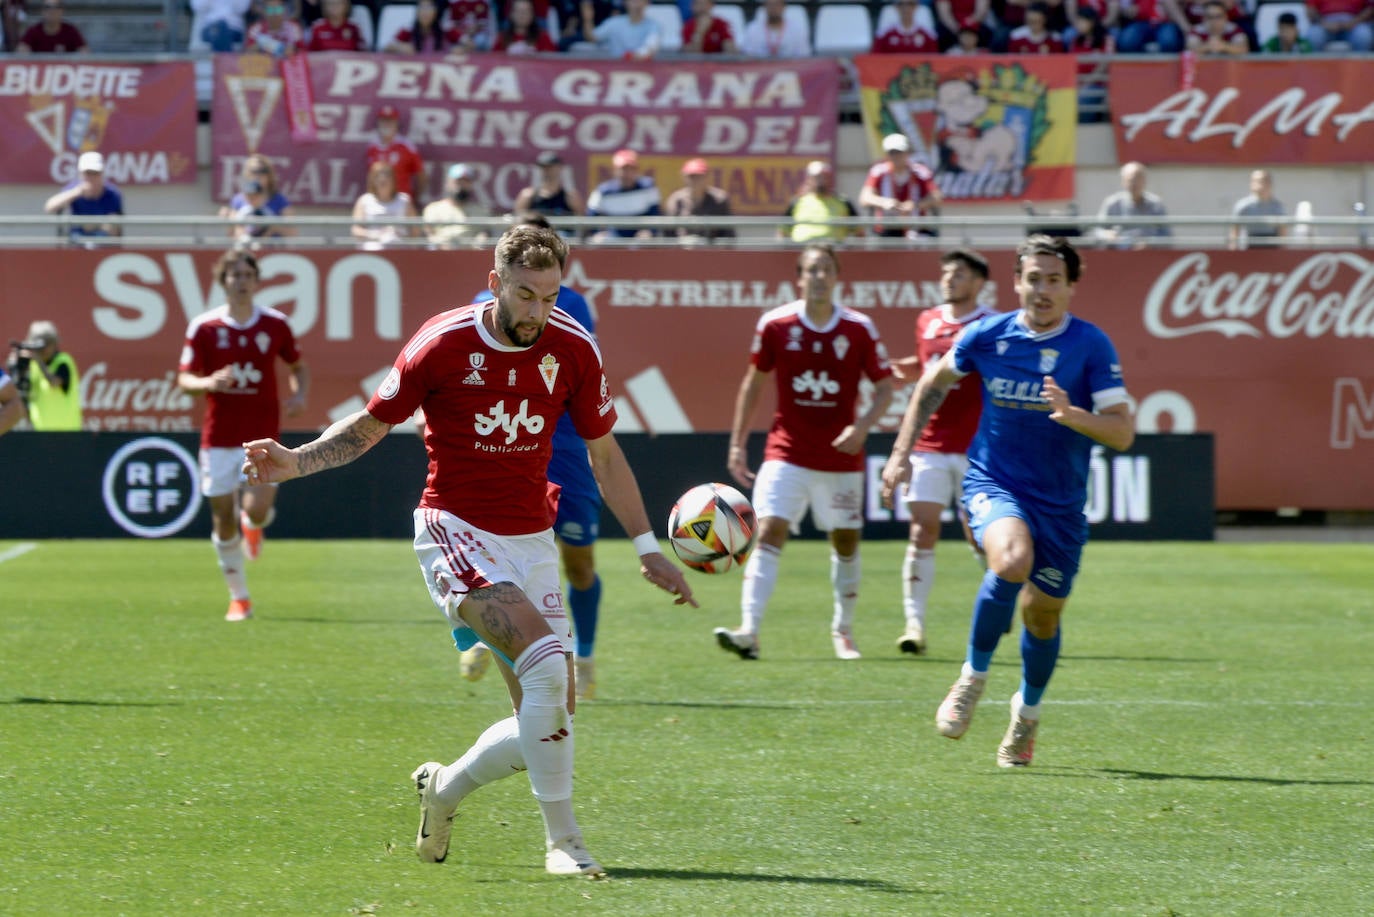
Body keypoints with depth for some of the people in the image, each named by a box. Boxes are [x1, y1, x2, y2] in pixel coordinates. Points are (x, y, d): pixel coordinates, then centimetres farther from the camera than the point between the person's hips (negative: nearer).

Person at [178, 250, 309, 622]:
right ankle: (239, 598, 18)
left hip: (263, 436, 0)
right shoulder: (203, 327, -2)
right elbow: (184, 378, 0)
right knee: (223, 520, 2)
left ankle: (254, 525, 22)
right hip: (219, 437, 0)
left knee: (257, 510, -19)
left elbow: (298, 367, 17)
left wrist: (299, 395, -4)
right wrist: (209, 382, -22)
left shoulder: (275, 324, 2)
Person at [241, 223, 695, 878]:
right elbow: (369, 425, 2)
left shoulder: (573, 350, -1)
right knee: (546, 659, -27)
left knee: (550, 717, -1)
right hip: (456, 531, -5)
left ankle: (444, 787, 28)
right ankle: (561, 840, -18)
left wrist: (647, 549, 10)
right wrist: (295, 462, -13)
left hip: (531, 540, 5)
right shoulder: (442, 344, -11)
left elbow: (604, 456, 11)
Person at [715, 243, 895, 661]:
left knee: (846, 541, 11)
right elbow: (754, 383, 7)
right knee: (769, 533, -15)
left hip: (841, 458, 1)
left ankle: (842, 630, 30)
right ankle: (748, 631, -22)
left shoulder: (859, 328, -4)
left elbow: (884, 387, 2)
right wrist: (738, 444, 5)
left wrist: (862, 426, -16)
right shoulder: (775, 324, -4)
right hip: (787, 452, -1)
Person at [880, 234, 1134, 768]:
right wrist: (902, 453, 11)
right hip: (993, 482, -1)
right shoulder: (987, 335, -4)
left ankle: (1027, 712, 40)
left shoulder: (1091, 346, -10)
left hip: (1061, 501, 1)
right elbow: (934, 383, 14)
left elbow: (1123, 432, -15)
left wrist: (1072, 415, -33)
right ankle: (973, 678, -12)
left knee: (1044, 612, 9)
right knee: (1013, 559, -32)